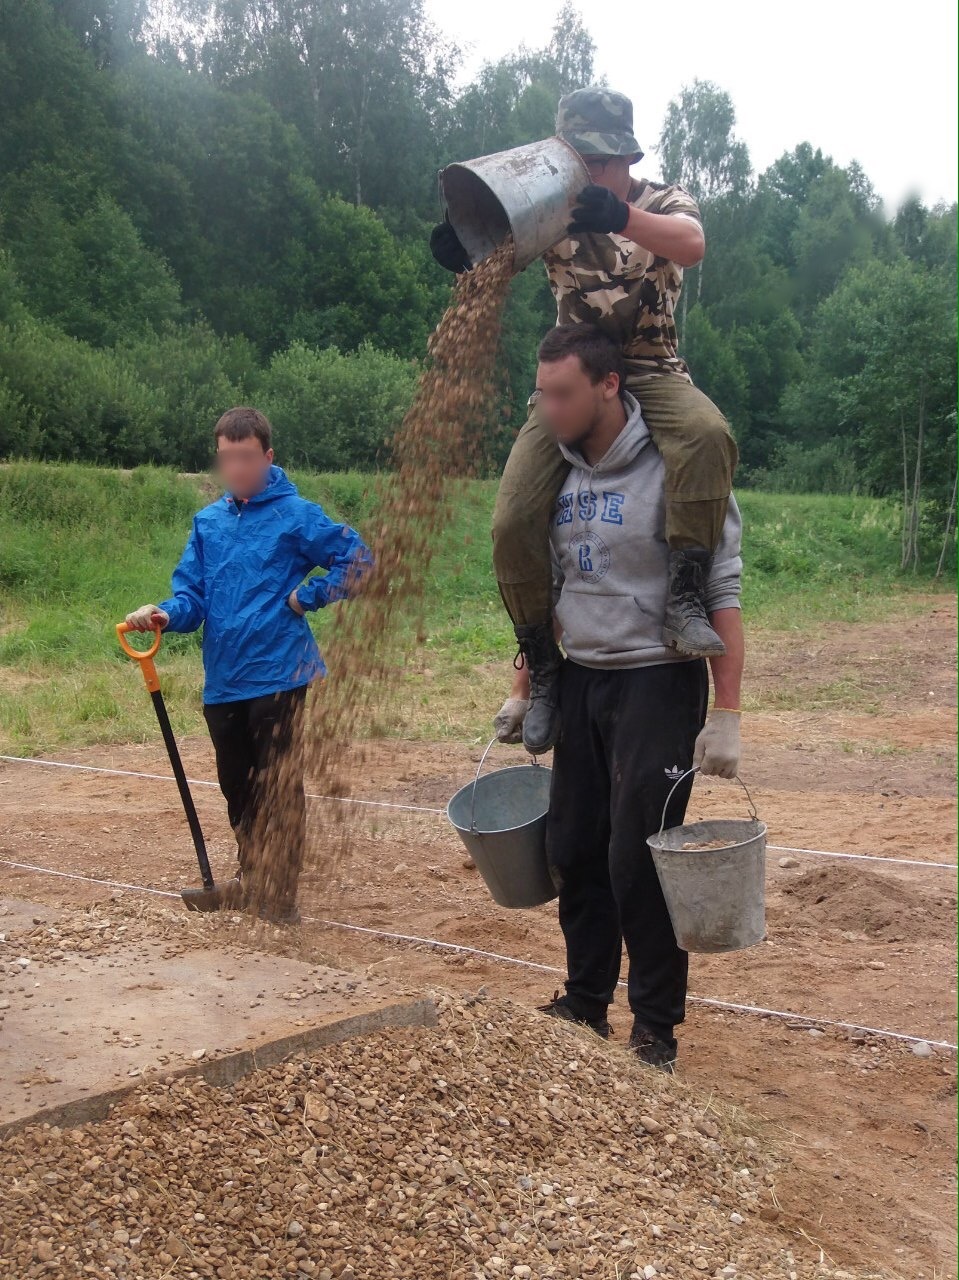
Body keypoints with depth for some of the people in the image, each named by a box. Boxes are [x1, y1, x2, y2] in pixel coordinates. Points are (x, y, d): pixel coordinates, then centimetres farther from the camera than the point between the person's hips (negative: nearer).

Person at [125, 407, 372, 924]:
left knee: (278, 787, 1)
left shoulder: (294, 513, -5)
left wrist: (306, 597, -8)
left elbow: (356, 557, -4)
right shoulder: (208, 521, 10)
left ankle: (279, 895, 12)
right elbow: (192, 595, 5)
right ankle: (251, 877, 35)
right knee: (236, 785, 17)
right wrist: (165, 614, -15)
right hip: (222, 680, 6)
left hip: (276, 674, -5)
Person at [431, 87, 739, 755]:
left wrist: (622, 217, -42)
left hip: (653, 372, -2)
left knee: (707, 433, -37)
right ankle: (542, 669, 0)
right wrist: (465, 249, -35)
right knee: (514, 522, -15)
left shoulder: (664, 201, 3)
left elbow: (691, 244, -21)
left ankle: (687, 599, -33)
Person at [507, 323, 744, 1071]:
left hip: (658, 682, -6)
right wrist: (523, 692, 17)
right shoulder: (559, 474, 7)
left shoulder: (674, 469, -14)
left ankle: (657, 1030, 13)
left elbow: (722, 592, -14)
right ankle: (585, 1003, 27)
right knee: (574, 850, 10)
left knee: (639, 860, -3)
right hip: (581, 681, 6)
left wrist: (726, 713, -19)